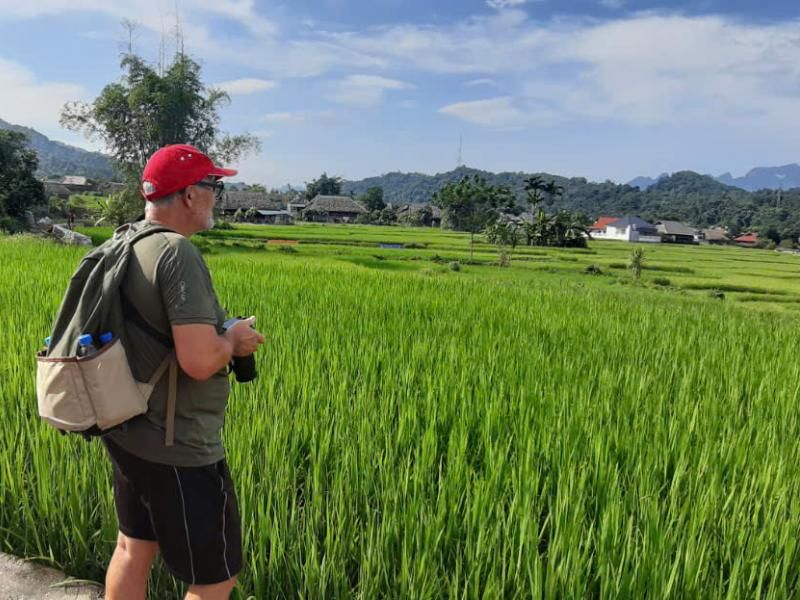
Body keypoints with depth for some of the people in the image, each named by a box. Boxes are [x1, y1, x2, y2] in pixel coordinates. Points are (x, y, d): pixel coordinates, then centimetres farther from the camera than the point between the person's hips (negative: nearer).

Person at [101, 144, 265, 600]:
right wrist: (233, 340, -9)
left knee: (134, 549, 24)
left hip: (126, 434, 9)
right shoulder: (178, 253, -23)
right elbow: (200, 361, -30)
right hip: (176, 450, -9)